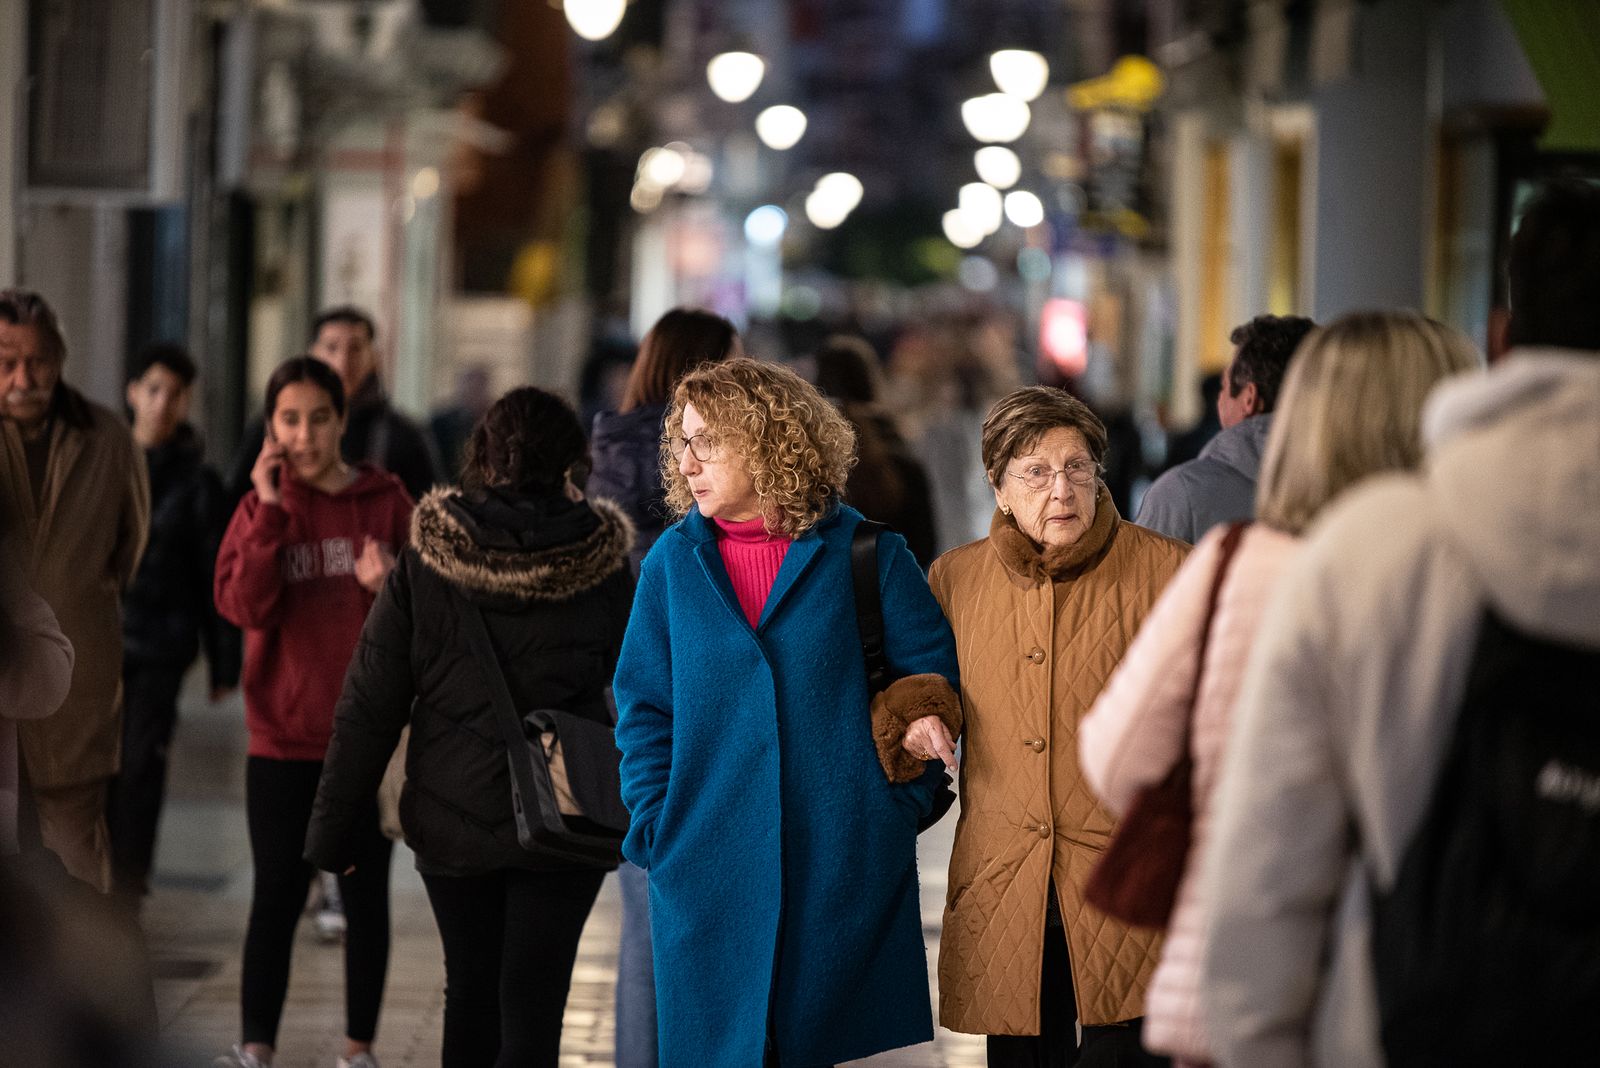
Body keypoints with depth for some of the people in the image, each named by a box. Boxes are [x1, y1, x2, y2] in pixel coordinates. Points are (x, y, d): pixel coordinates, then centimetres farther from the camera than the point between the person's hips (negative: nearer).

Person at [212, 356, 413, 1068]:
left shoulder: (385, 501, 1)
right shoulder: (262, 506, 1)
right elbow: (243, 606, -13)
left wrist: (391, 586, -17)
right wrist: (269, 512, -17)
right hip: (283, 735, 0)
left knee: (366, 895, 7)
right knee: (277, 895, 1)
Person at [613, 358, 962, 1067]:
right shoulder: (673, 562, 7)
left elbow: (935, 684, 5)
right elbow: (643, 708, 9)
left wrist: (901, 804, -3)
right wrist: (657, 823, -1)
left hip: (844, 868, -1)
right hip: (706, 870, 2)